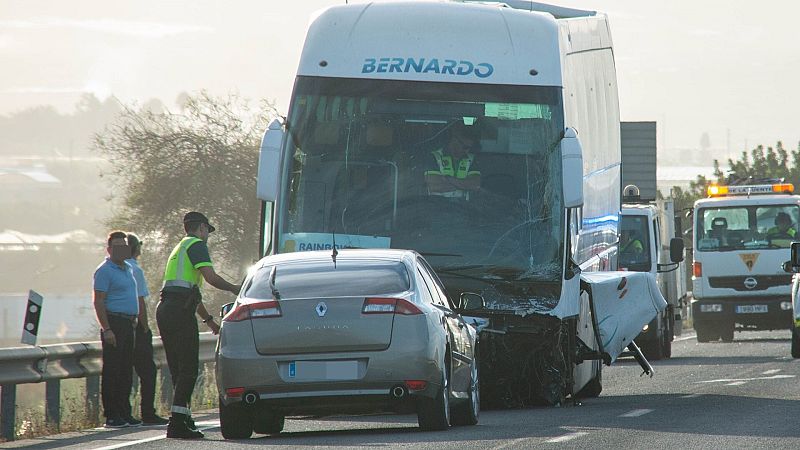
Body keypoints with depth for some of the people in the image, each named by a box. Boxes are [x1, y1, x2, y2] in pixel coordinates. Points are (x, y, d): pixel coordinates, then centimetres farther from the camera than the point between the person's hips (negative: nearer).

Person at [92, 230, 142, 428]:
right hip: (114, 322, -9)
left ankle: (124, 413, 15)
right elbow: (98, 302, -14)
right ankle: (111, 416, -7)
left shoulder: (128, 269, 18)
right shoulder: (105, 271, -9)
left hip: (128, 323, 9)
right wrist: (106, 329, -20)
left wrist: (134, 321, 17)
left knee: (126, 371, 10)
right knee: (112, 371, -7)